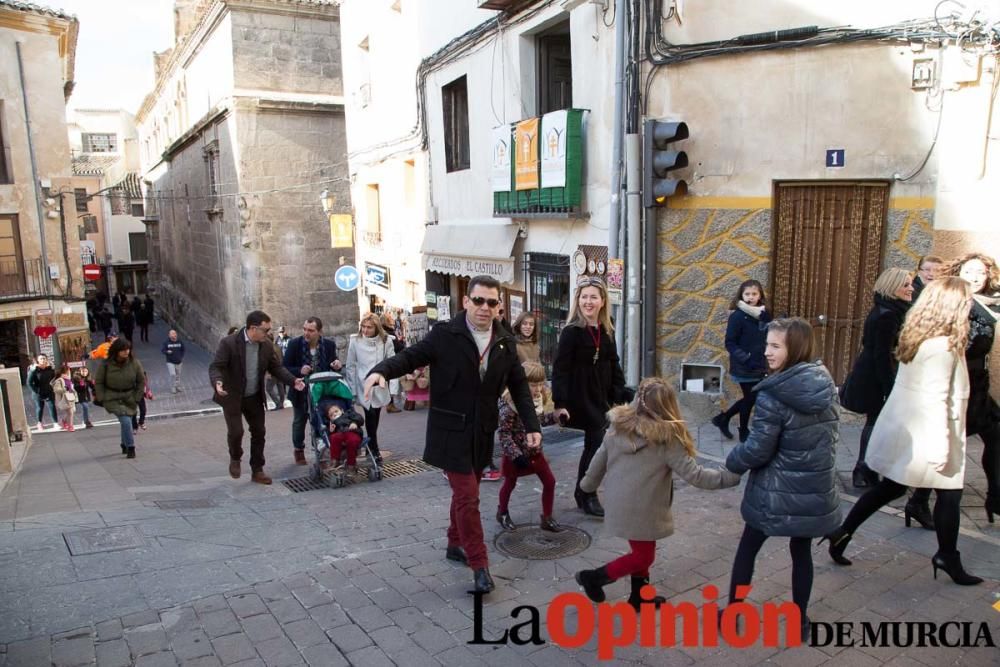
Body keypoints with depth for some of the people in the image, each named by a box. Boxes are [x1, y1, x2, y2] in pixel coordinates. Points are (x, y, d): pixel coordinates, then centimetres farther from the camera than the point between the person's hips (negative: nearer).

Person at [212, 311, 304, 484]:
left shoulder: (267, 345, -4)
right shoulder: (229, 343, -19)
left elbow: (276, 367, 3)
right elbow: (215, 366, -20)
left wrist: (293, 380, -12)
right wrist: (217, 382, -42)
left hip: (254, 397, 5)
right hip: (232, 397, -5)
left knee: (259, 432, 7)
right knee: (236, 431, -12)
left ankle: (257, 470, 21)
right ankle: (235, 459, 21)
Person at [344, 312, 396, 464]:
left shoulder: (385, 341, -6)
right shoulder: (355, 341, -7)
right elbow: (350, 367, -1)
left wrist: (393, 387, -8)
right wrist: (352, 390, -3)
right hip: (364, 387, -1)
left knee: (375, 417, 9)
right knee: (370, 417, -3)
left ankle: (371, 447, 27)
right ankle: (374, 450, 10)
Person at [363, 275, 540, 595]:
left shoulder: (505, 342, 3)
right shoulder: (445, 334, -10)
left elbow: (519, 386, 7)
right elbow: (411, 356, -12)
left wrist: (532, 425, 2)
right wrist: (382, 371, -32)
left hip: (483, 432, 5)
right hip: (451, 430, -5)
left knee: (465, 492, 19)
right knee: (467, 496, -5)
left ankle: (455, 544, 39)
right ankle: (480, 566, 5)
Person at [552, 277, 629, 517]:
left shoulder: (607, 332, 7)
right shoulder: (571, 332, -12)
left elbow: (614, 367, 12)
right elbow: (560, 370, -16)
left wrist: (620, 398, 8)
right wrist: (560, 403, -21)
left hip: (600, 400, 6)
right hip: (580, 399, -6)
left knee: (593, 446, 13)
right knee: (596, 446, -4)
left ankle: (583, 493, 29)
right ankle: (588, 496, 13)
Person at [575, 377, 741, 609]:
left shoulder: (619, 426, -3)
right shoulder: (666, 438, -19)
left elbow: (599, 460, 7)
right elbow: (695, 475, -17)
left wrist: (588, 484, 24)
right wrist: (732, 476, -8)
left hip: (619, 504, 7)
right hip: (641, 510, -7)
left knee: (640, 550, 24)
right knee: (643, 557, 15)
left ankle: (639, 594, 34)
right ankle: (593, 577, 20)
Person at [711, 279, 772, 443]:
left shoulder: (764, 314, 4)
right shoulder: (737, 316, -14)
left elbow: (767, 338, 11)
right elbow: (730, 343, -15)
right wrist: (744, 357, -27)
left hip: (759, 366, 6)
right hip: (744, 367, -6)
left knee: (751, 398, 15)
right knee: (750, 398, 6)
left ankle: (723, 418, 31)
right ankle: (744, 432, 27)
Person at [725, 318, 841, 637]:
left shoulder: (773, 396, -22)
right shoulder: (826, 386, -1)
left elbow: (756, 451, -18)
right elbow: (830, 434, 11)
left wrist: (731, 462, 1)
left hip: (777, 493, -5)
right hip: (816, 490, 5)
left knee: (747, 549, 14)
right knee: (802, 551, 22)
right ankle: (800, 620, 34)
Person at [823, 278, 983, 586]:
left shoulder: (916, 338, 7)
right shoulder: (943, 346, -19)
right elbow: (935, 401, -22)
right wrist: (940, 447, -20)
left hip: (903, 429, 8)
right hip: (923, 435, -8)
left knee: (890, 486, 15)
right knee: (949, 492, 9)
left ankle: (842, 533, 16)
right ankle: (947, 557, 23)